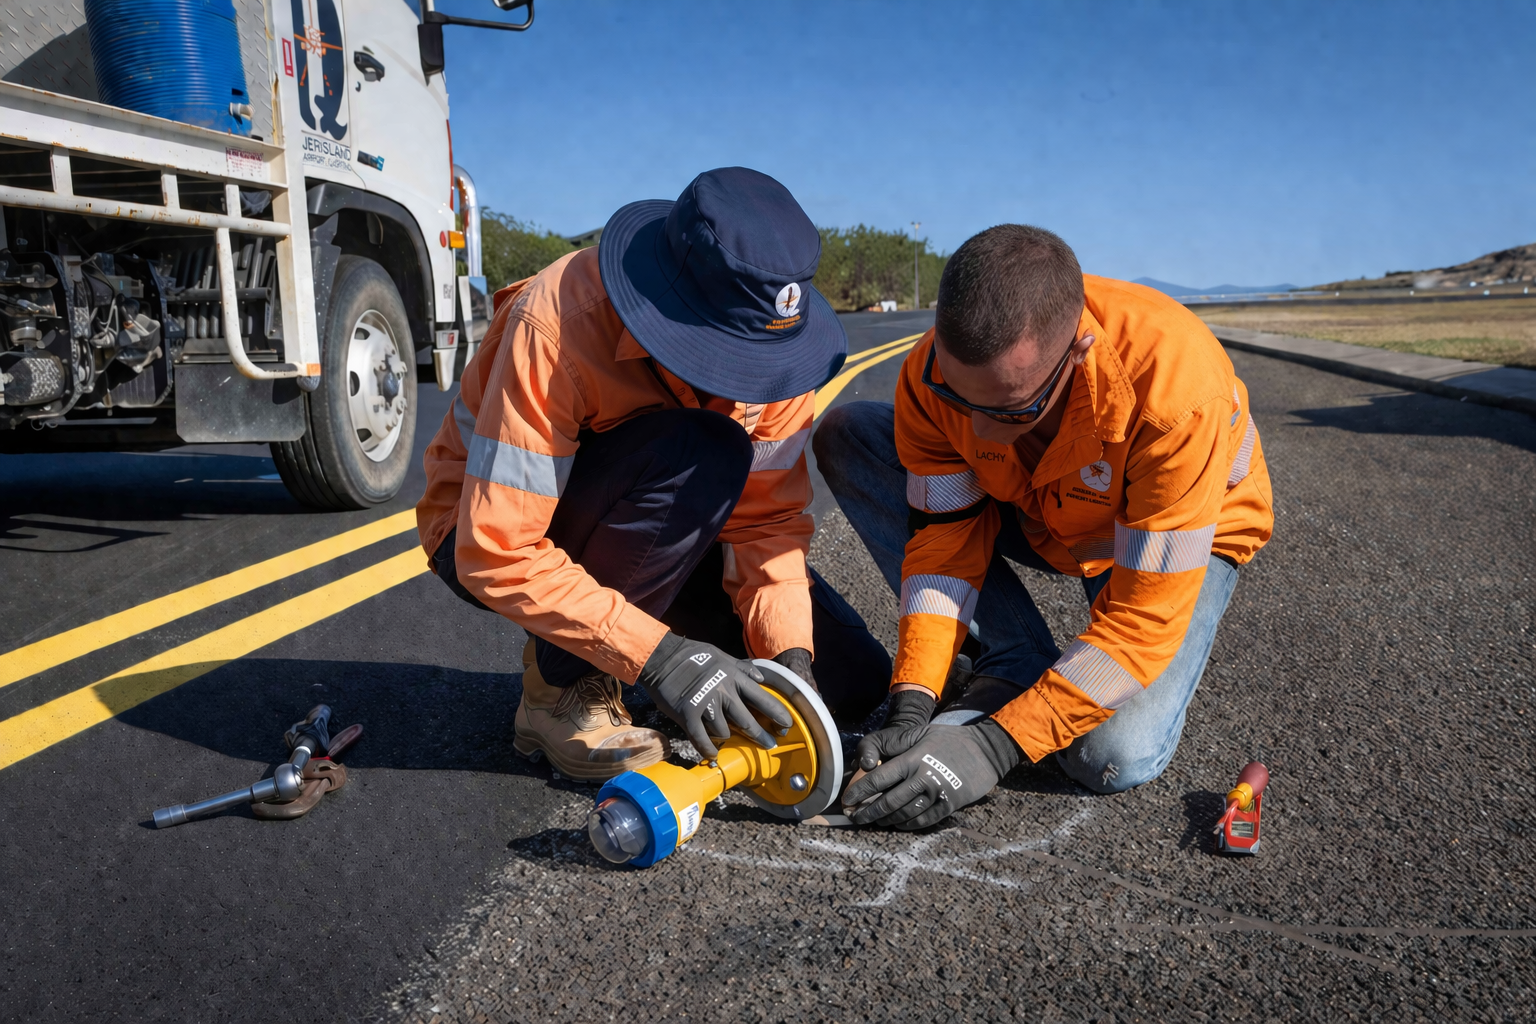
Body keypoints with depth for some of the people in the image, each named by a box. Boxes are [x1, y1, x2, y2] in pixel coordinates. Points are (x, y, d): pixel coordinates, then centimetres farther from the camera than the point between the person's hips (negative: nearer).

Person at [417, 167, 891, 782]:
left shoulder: (770, 333, -16)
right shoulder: (557, 324, -33)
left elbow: (768, 517, -12)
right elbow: (498, 554, -33)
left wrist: (789, 656, -26)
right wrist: (657, 654, -39)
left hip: (651, 534, 5)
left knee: (851, 681, -6)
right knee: (702, 452, -36)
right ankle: (562, 686, -17)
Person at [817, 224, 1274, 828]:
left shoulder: (1179, 388, -39)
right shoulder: (936, 372, -27)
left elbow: (1144, 619, -35)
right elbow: (945, 536, -17)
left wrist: (996, 745, -39)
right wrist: (913, 705, -28)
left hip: (1185, 537, -4)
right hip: (1031, 513, 5)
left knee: (1115, 757, -31)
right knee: (846, 437, -17)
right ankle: (1017, 663, -12)